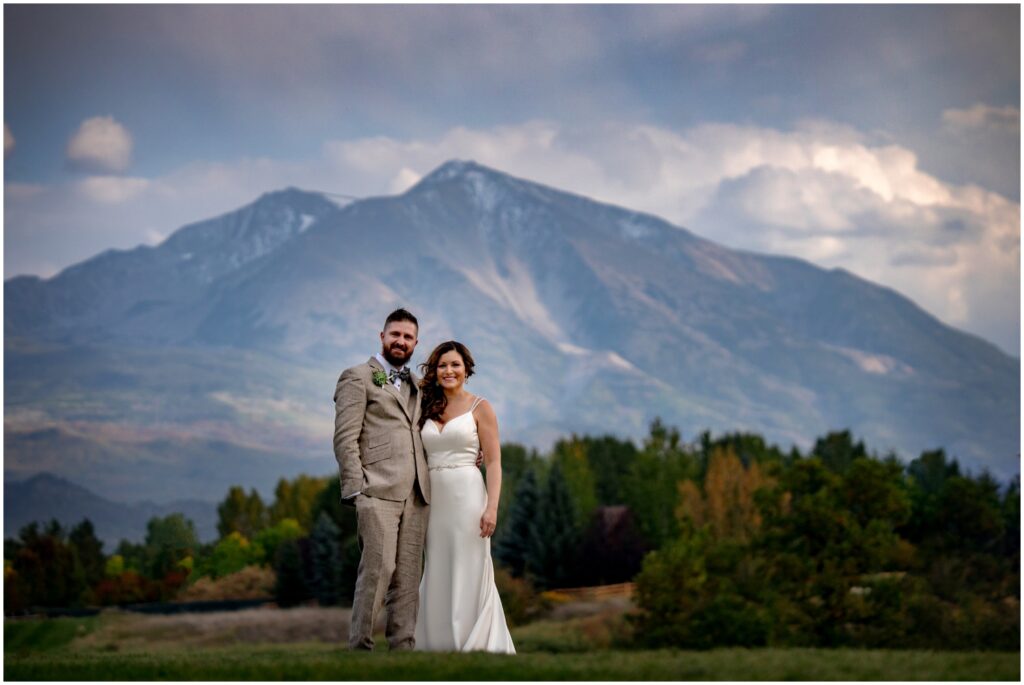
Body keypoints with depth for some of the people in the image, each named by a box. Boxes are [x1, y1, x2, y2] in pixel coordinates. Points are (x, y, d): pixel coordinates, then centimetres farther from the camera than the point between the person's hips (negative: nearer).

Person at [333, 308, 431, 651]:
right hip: (378, 491, -6)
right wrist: (356, 489, -12)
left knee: (409, 575, 3)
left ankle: (403, 646, 5)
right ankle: (359, 646, -9)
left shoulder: (416, 384, 23)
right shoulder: (358, 377, 4)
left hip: (415, 494, 6)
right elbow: (345, 438, -4)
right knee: (378, 568, -14)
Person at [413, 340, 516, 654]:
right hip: (434, 499, 5)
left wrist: (491, 507, -14)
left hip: (467, 496, -5)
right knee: (438, 574, 7)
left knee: (469, 573, -3)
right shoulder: (428, 407, 12)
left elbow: (494, 462, -4)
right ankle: (440, 643, 14)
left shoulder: (479, 408, 0)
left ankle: (475, 647, 2)